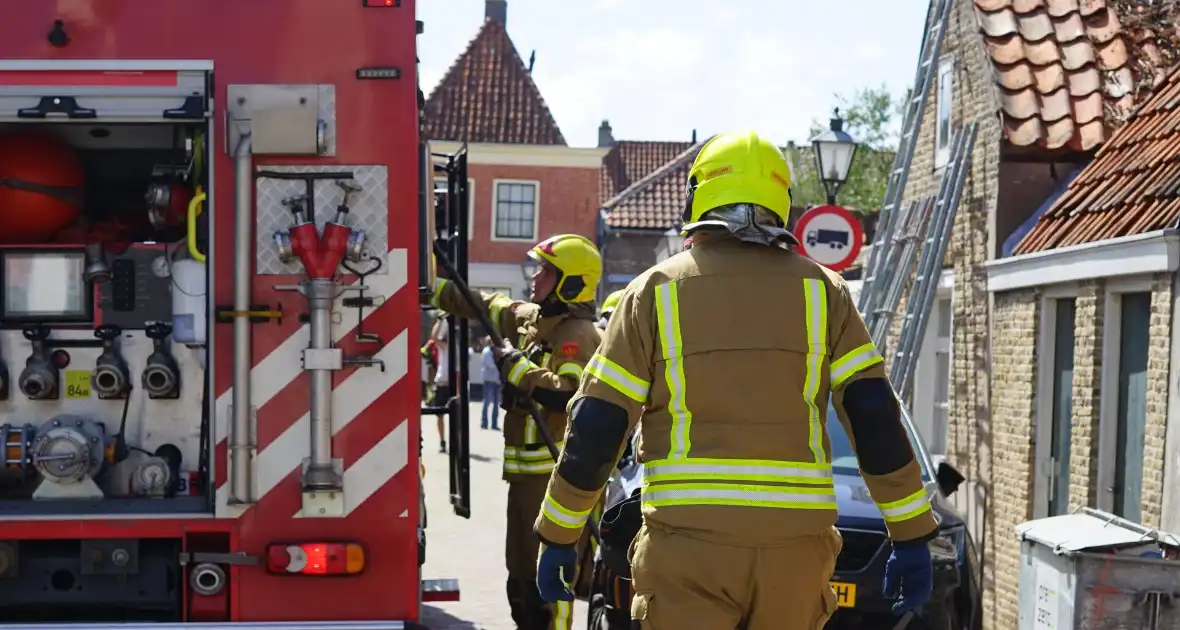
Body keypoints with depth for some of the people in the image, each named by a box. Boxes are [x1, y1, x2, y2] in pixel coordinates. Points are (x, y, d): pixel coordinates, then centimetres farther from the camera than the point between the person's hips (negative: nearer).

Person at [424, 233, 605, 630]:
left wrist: (516, 365, -19)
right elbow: (483, 306, 24)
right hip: (526, 471, 10)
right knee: (521, 576, 18)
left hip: (559, 475, -10)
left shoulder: (579, 334, -15)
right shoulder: (528, 318, 13)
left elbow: (567, 395, -27)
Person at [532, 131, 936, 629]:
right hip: (794, 542, 2)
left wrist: (558, 537, 10)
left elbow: (596, 427, 2)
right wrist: (911, 537, 7)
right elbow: (876, 419, 2)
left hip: (688, 540, -2)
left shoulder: (655, 290, 4)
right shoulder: (822, 290, 7)